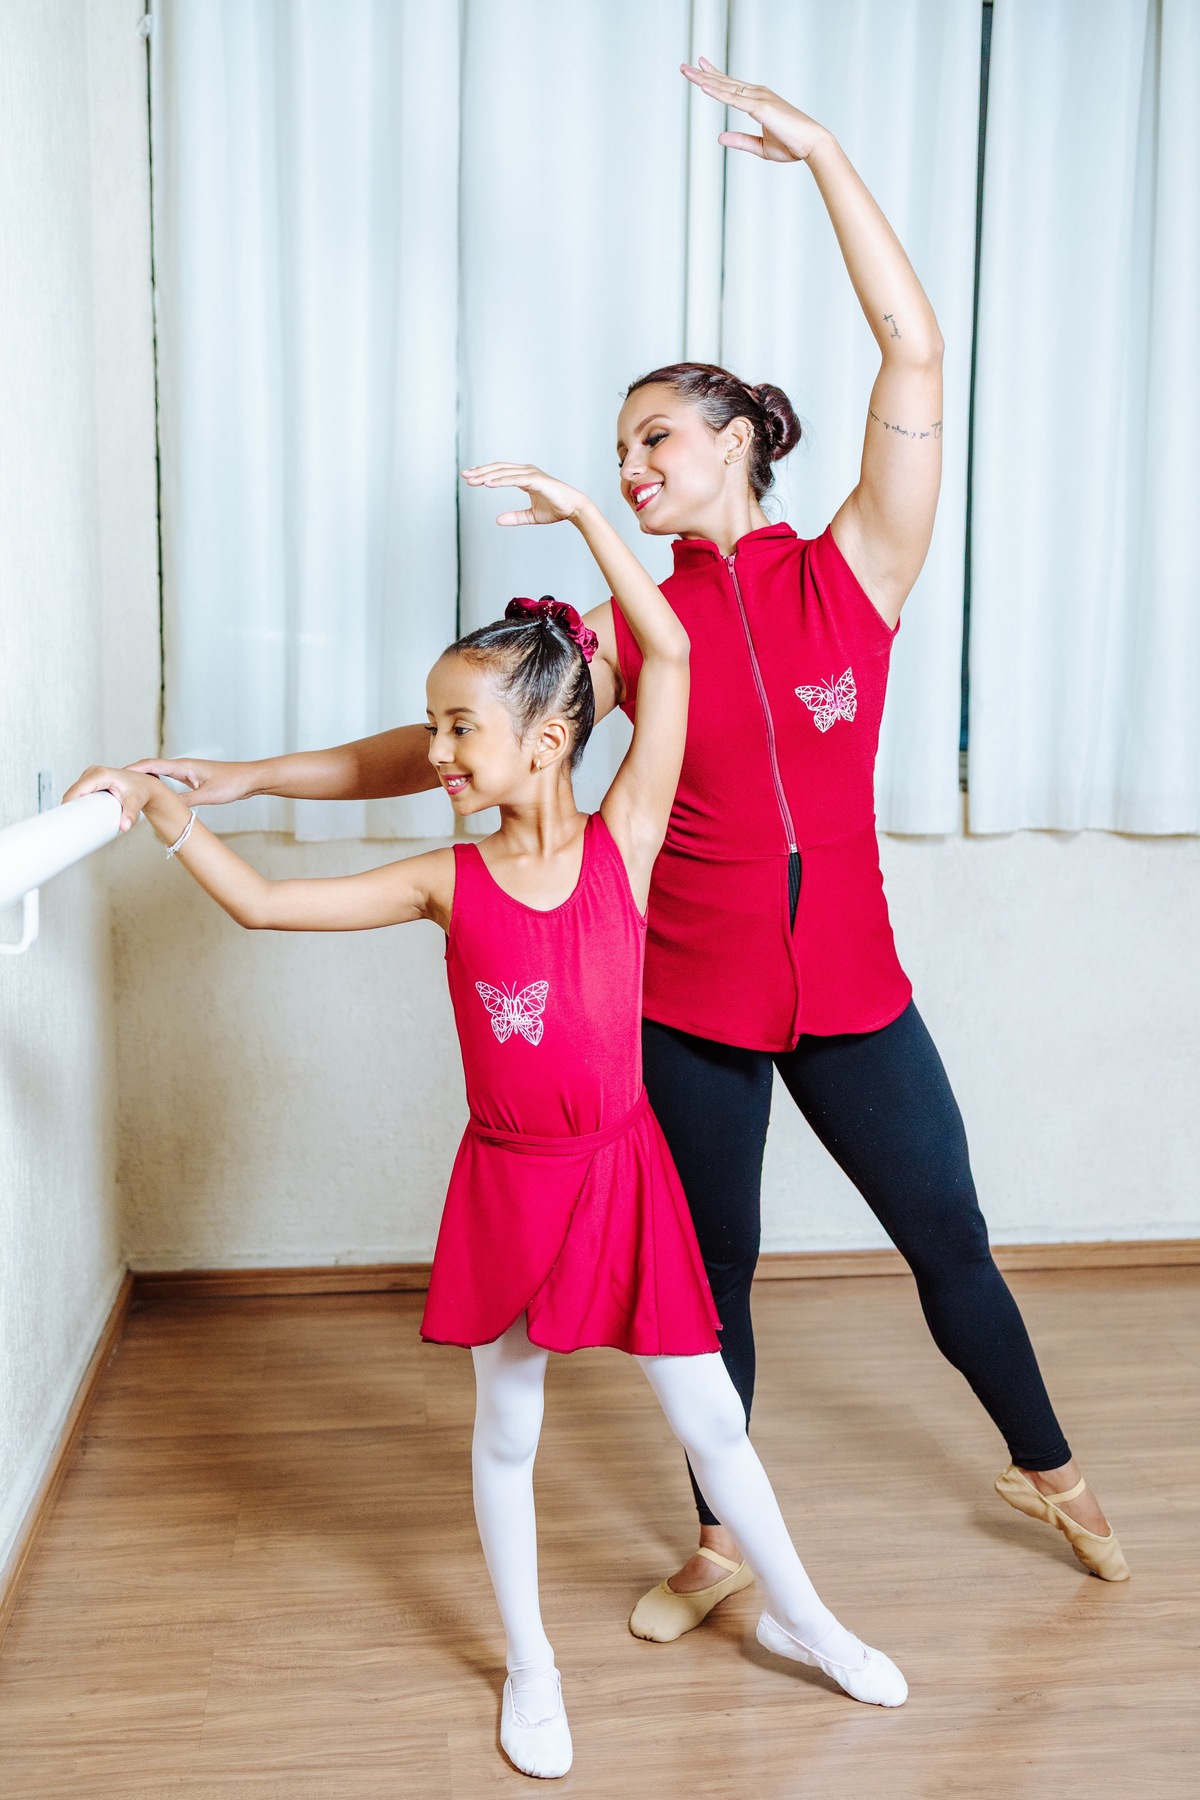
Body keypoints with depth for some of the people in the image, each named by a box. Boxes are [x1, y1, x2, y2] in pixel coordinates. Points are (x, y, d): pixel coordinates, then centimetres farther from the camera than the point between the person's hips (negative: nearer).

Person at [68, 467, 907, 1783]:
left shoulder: (623, 844, -10)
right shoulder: (448, 883, -6)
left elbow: (666, 649, -17)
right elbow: (262, 904, -4)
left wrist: (580, 510, -16)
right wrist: (158, 809, -6)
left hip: (619, 1174, -1)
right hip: (506, 1183, 2)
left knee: (708, 1419, 12)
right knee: (507, 1435, 16)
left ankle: (795, 1614, 38)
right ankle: (529, 1664, 38)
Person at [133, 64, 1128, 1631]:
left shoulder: (853, 573, -4)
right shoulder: (628, 630, -2)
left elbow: (915, 350, -12)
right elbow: (437, 748, -3)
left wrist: (817, 147, -11)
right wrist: (247, 778, -9)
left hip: (853, 995, -1)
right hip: (690, 1009, 1)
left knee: (952, 1246, 15)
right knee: (710, 1278, 16)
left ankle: (1047, 1473, 43)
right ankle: (722, 1547, 38)